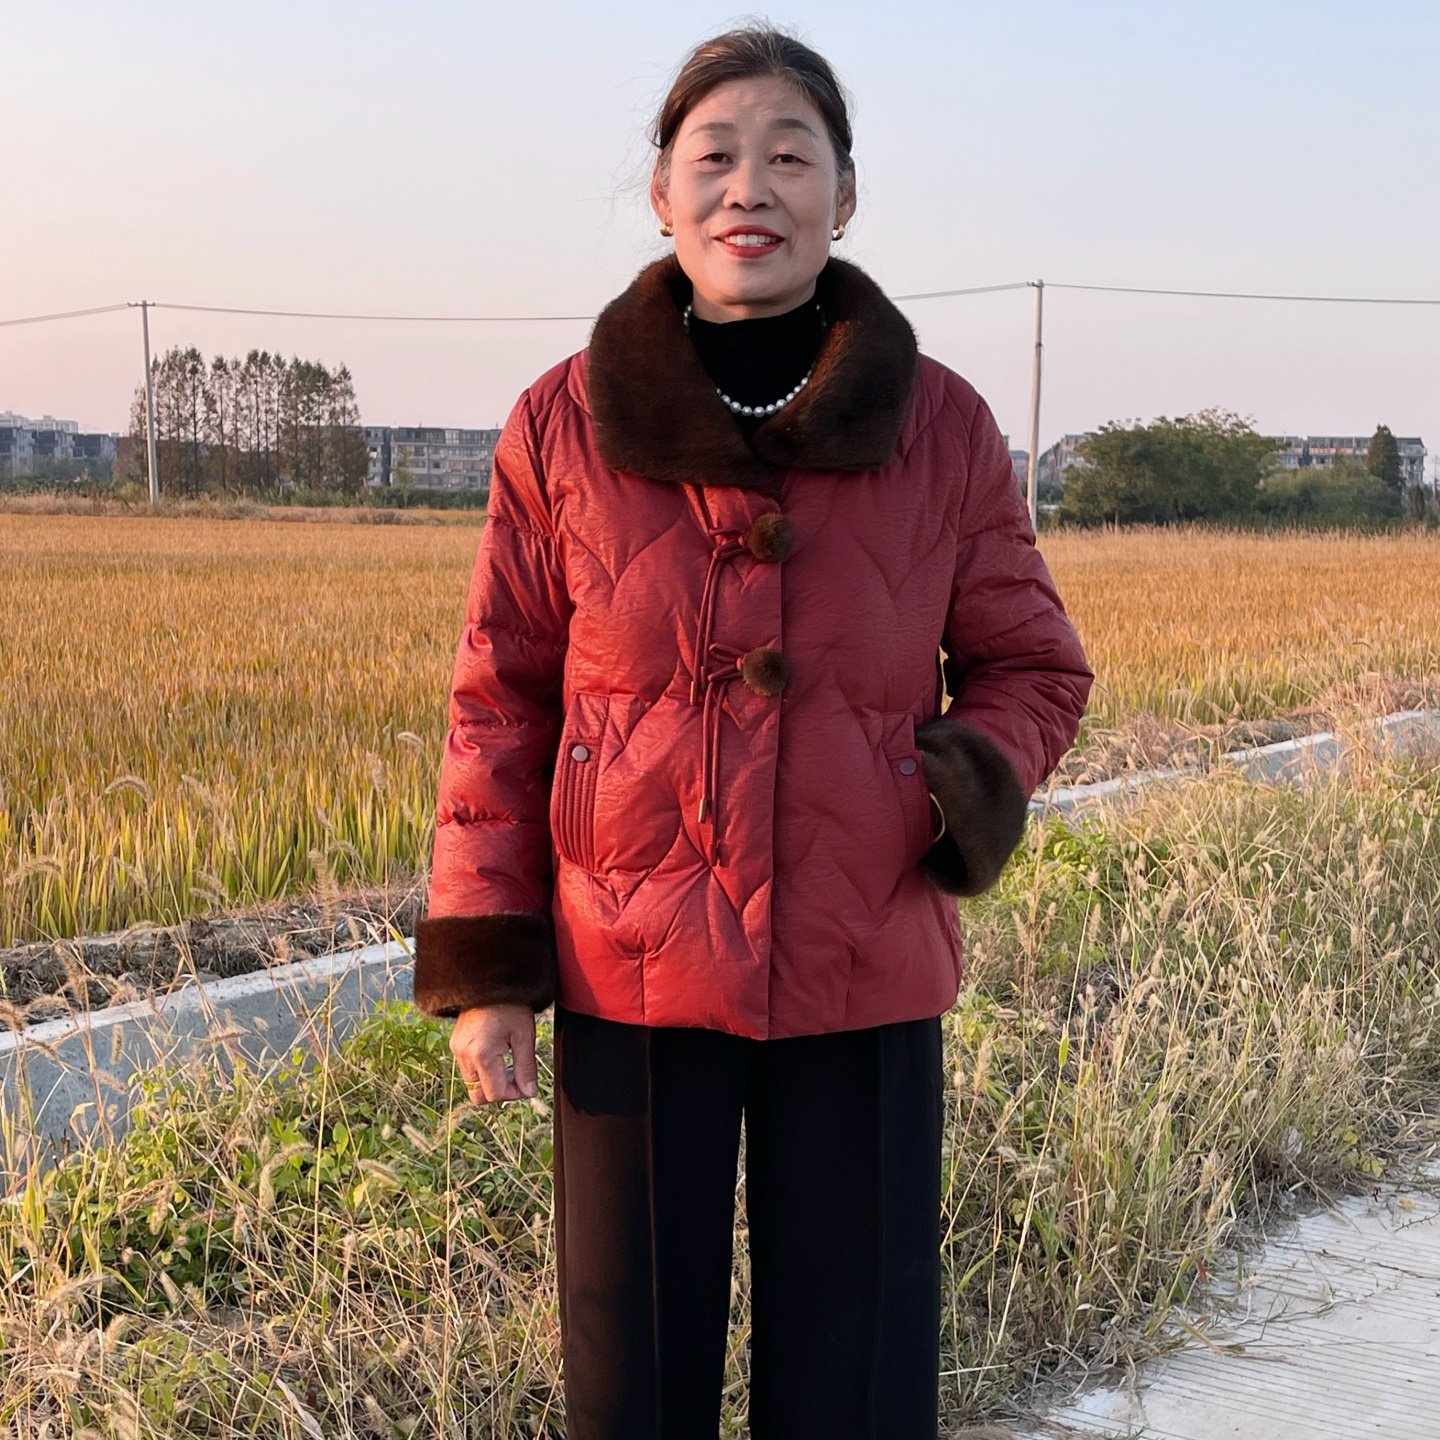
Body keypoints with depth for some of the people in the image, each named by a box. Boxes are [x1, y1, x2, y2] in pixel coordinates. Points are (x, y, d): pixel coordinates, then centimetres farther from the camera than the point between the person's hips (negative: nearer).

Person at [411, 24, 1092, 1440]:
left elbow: (1030, 667, 6)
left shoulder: (942, 428, -3)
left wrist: (974, 792, -15)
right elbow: (499, 702, 1)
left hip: (863, 977, 1)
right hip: (630, 976, 0)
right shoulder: (563, 426, -4)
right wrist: (479, 965, -3)